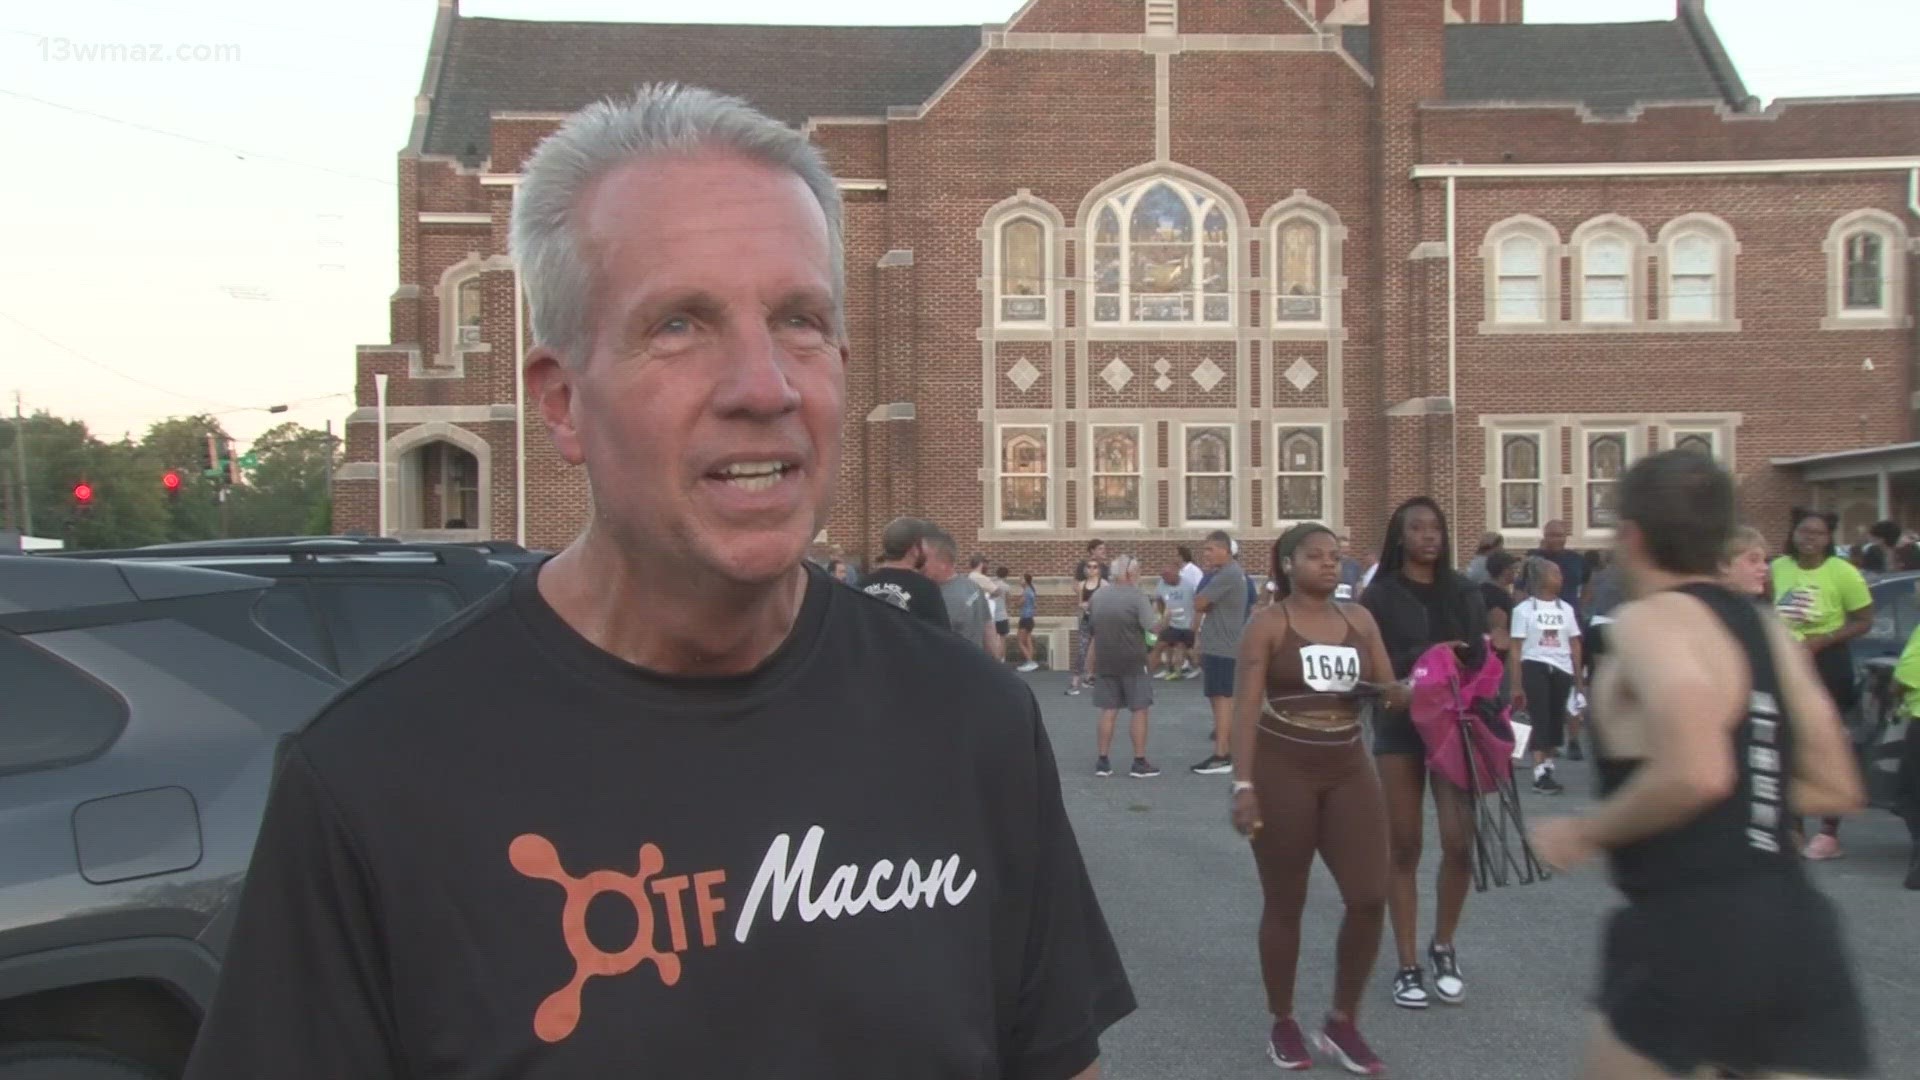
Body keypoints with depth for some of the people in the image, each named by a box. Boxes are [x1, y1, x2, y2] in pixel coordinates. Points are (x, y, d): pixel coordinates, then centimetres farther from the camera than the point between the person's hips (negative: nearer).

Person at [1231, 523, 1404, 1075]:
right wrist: (1244, 784, -18)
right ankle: (1283, 1024, 22)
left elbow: (1392, 692, 10)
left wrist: (1400, 691, -15)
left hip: (1349, 769, 4)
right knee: (1284, 904, 5)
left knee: (1370, 898, -3)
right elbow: (1246, 707, -10)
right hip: (1283, 770, -4)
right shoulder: (1268, 625, -5)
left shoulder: (1359, 619, 7)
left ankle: (1342, 1024, 15)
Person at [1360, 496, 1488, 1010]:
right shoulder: (1379, 596, -2)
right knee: (1404, 848, 3)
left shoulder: (1464, 593, 8)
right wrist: (1421, 658, -21)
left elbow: (1483, 660, 9)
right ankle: (1408, 966, 13)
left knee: (1460, 843, -6)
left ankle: (1443, 948, 18)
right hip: (1400, 729, -2)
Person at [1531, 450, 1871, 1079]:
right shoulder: (1767, 629, 13)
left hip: (1694, 938, -7)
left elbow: (1694, 775, -25)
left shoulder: (1650, 620, -10)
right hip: (1797, 934, 7)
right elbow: (1837, 790, 19)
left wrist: (1583, 833, -10)